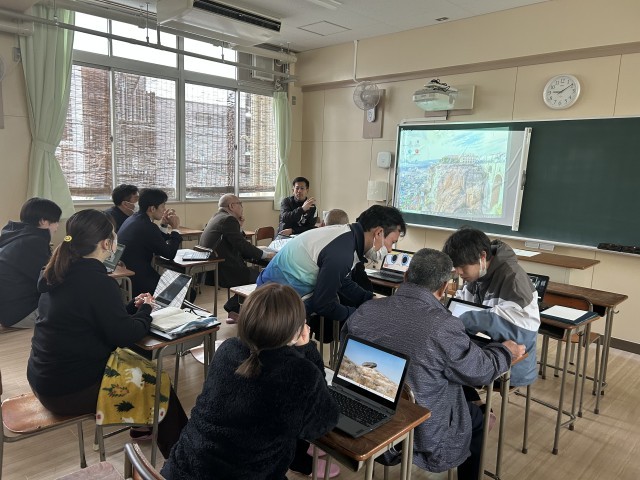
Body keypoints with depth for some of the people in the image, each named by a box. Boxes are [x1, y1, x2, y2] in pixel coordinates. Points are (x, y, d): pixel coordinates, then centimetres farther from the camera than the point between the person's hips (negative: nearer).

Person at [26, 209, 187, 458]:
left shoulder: (59, 272, 3)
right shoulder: (97, 281, -24)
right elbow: (125, 335, -19)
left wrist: (132, 307, 7)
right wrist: (145, 310, -2)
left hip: (44, 378, 9)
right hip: (69, 390, -9)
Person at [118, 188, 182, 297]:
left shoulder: (133, 219, 10)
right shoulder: (147, 227, -20)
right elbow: (170, 253, -10)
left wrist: (164, 225, 13)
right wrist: (175, 229, -1)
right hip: (136, 282, -10)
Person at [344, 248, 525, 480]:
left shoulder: (364, 311, -12)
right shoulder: (444, 327, -28)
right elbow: (481, 370, -11)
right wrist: (505, 350, 10)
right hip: (423, 438, -5)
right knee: (476, 414, 25)